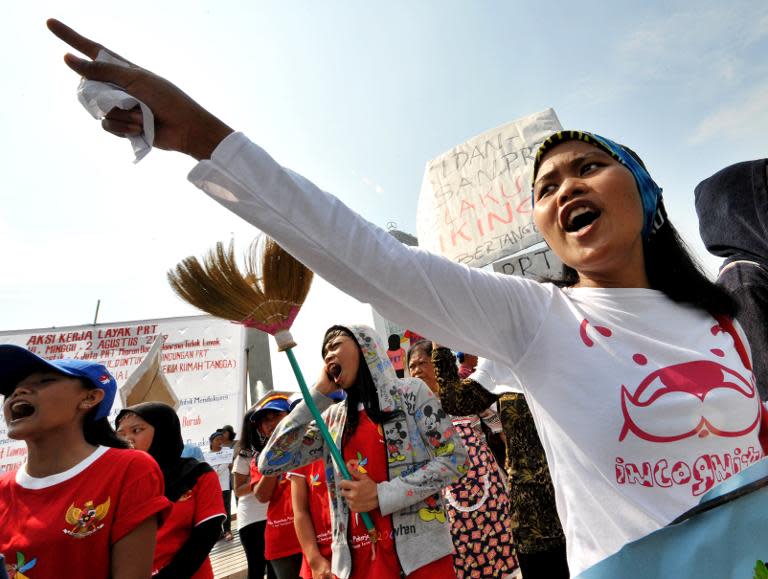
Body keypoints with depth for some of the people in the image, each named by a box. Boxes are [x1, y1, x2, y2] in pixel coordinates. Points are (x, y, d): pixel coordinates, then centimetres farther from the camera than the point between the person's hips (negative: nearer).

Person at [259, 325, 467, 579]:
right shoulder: (332, 418, 6)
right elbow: (270, 463, 0)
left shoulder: (410, 391, -4)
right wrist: (317, 395, -3)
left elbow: (454, 457, -8)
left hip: (420, 554, -3)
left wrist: (381, 495, -14)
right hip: (354, 559, 4)